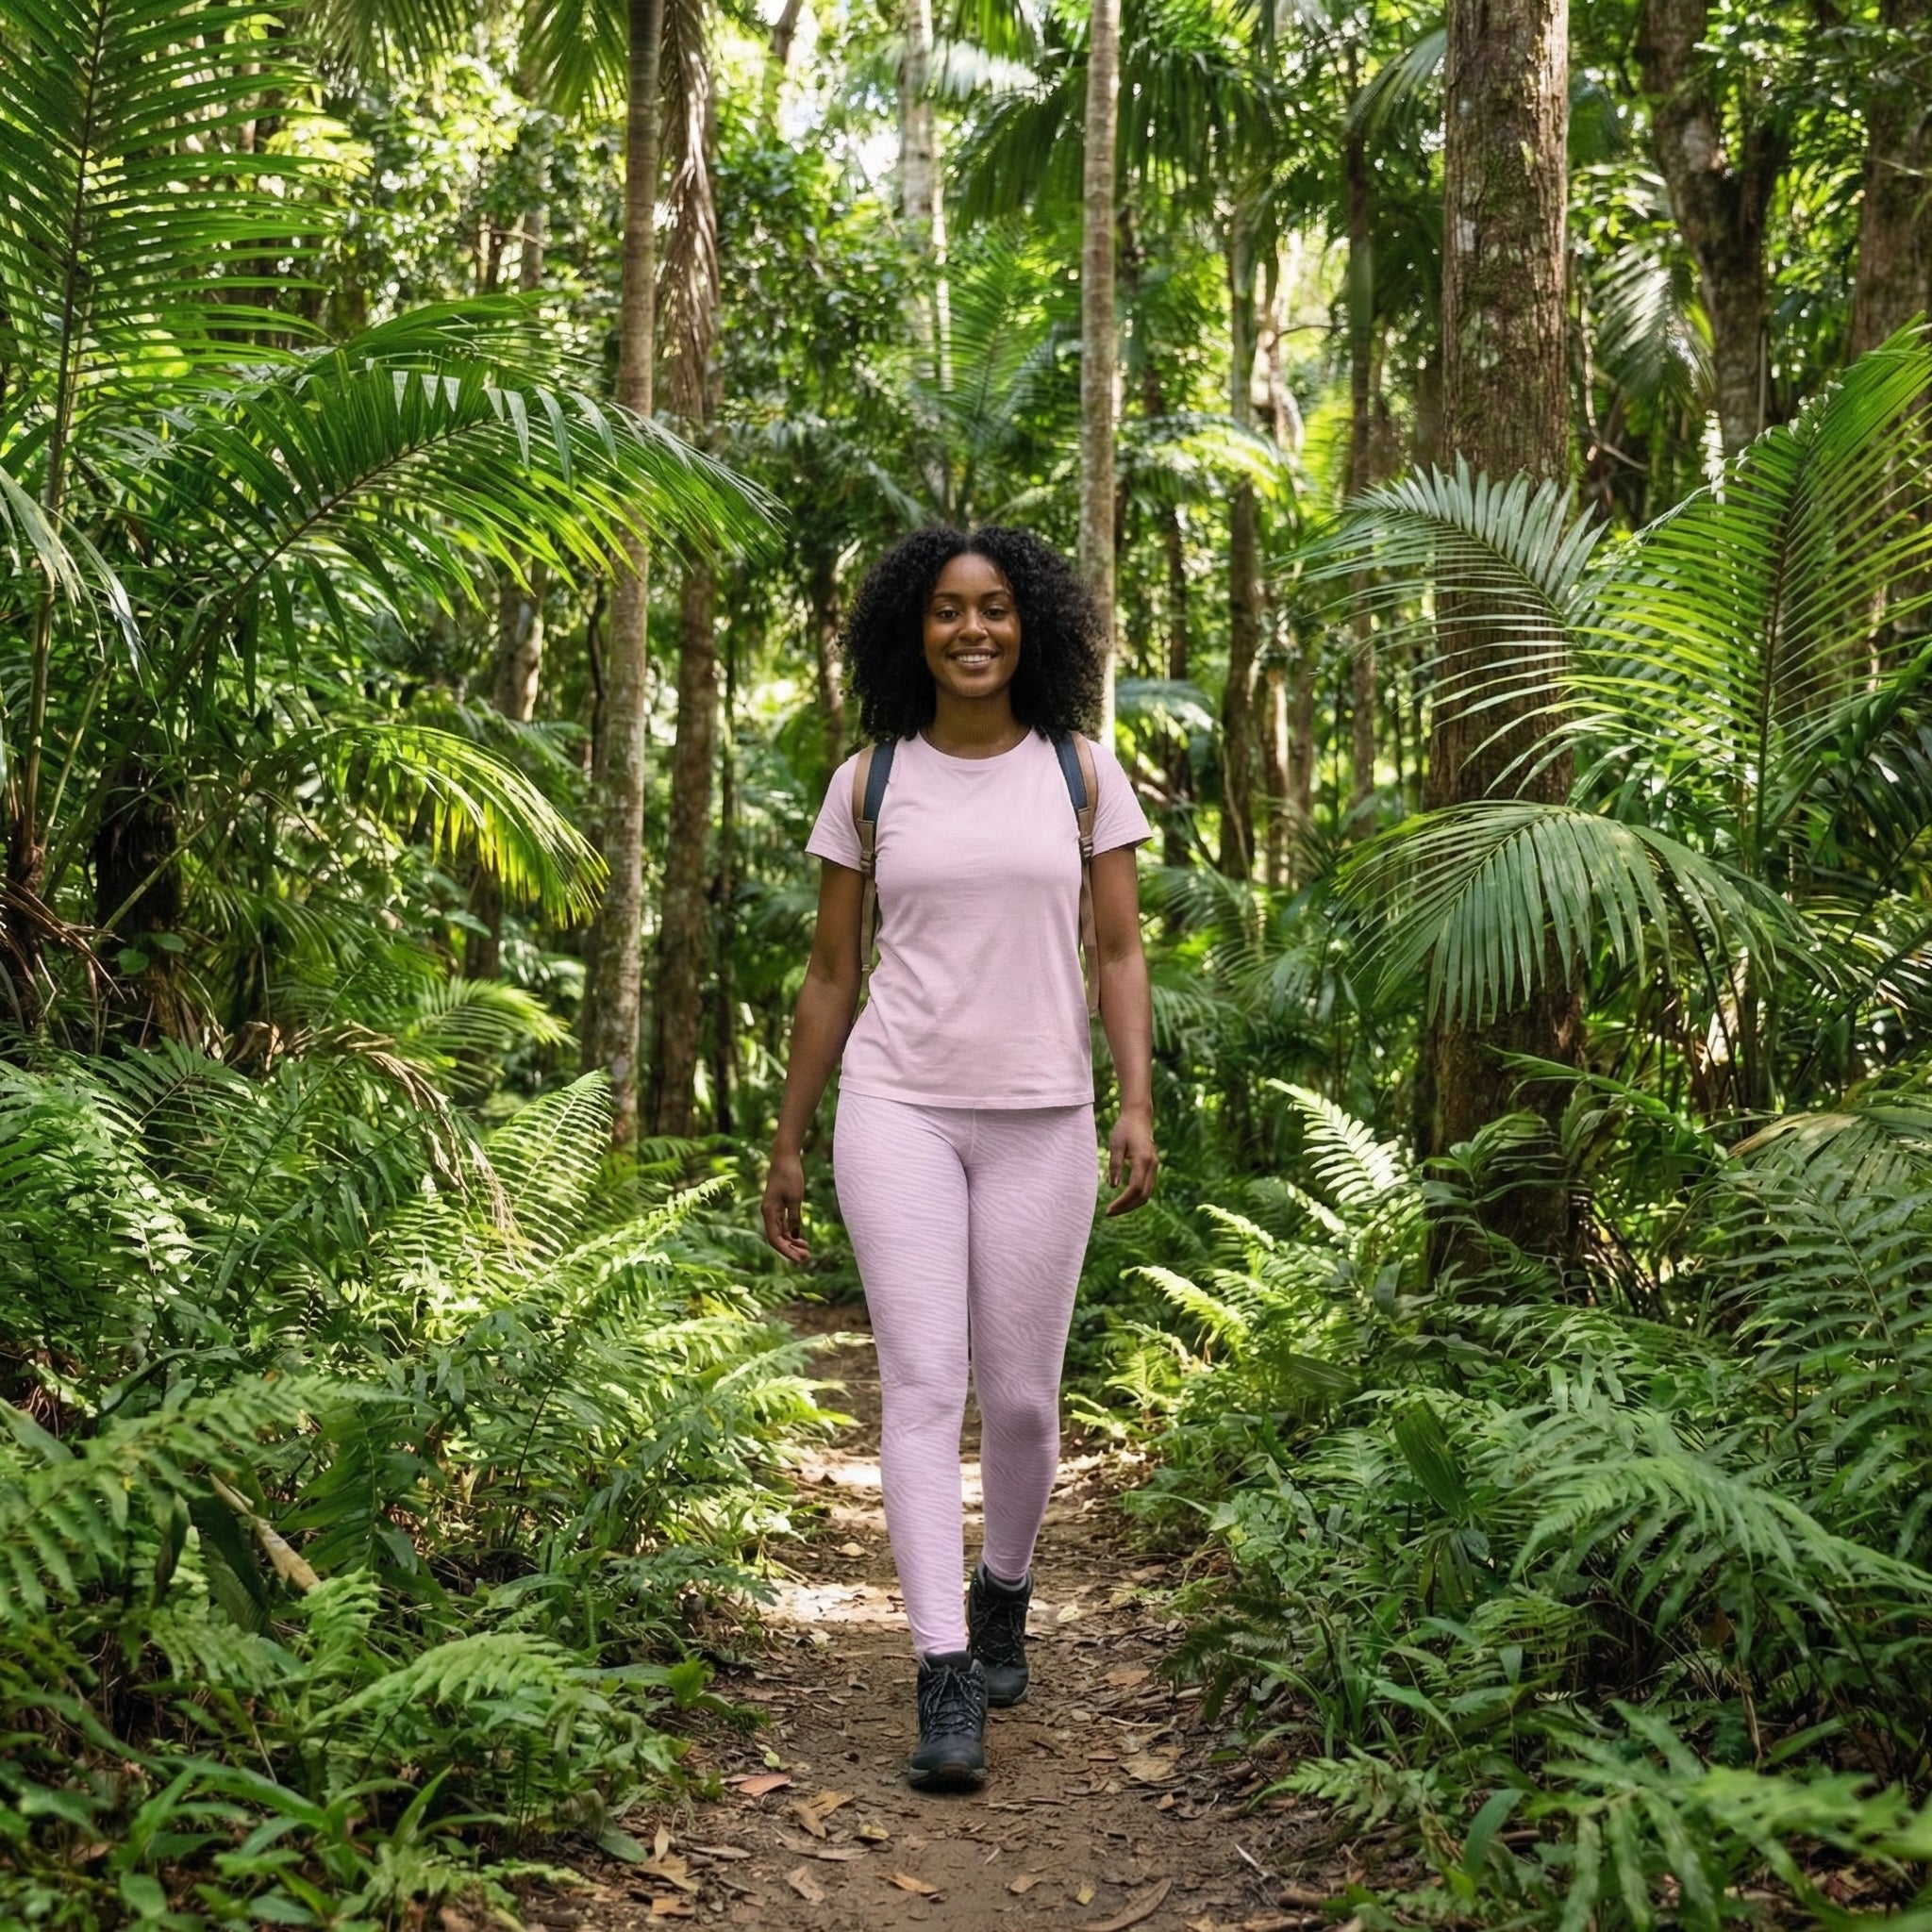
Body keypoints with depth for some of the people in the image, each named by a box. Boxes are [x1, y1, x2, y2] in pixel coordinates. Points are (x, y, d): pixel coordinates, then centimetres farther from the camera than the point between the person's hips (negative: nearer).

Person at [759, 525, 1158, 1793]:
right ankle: (948, 1685, -7)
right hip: (897, 1109, 0)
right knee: (922, 1382, -9)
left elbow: (1121, 950, 4)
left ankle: (1003, 1595, 35)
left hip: (1042, 1118, 1)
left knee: (1022, 1395, 6)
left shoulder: (1082, 773, 5)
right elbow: (831, 973, 10)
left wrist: (1138, 1104, -9)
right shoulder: (869, 784, 6)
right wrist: (787, 1146, 10)